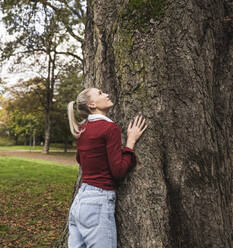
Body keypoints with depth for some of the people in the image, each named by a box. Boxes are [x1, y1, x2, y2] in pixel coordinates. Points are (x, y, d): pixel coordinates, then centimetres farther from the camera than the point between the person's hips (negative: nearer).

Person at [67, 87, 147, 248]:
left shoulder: (82, 130, 8)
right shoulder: (111, 128, -14)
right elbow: (118, 171, -16)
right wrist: (131, 141, -6)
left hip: (79, 200, 8)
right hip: (98, 202, -8)